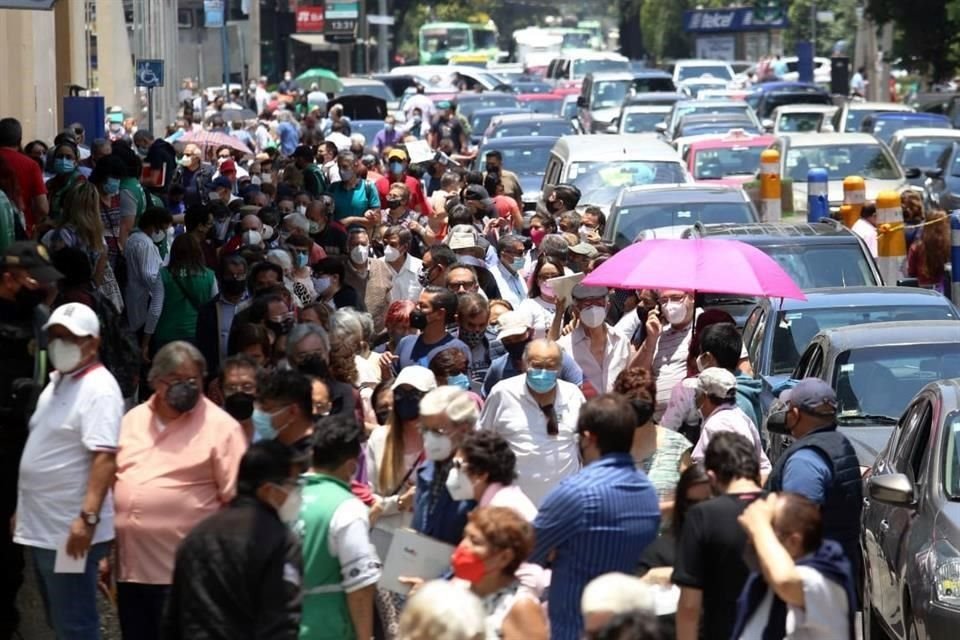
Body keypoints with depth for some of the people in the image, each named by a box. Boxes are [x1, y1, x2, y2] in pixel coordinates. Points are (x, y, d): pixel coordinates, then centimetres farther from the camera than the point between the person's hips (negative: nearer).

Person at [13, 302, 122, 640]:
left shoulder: (99, 388, -15)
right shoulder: (56, 381, 14)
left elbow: (105, 457, -24)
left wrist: (88, 517, -32)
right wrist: (23, 509, 23)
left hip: (71, 532, -10)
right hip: (42, 527, 10)